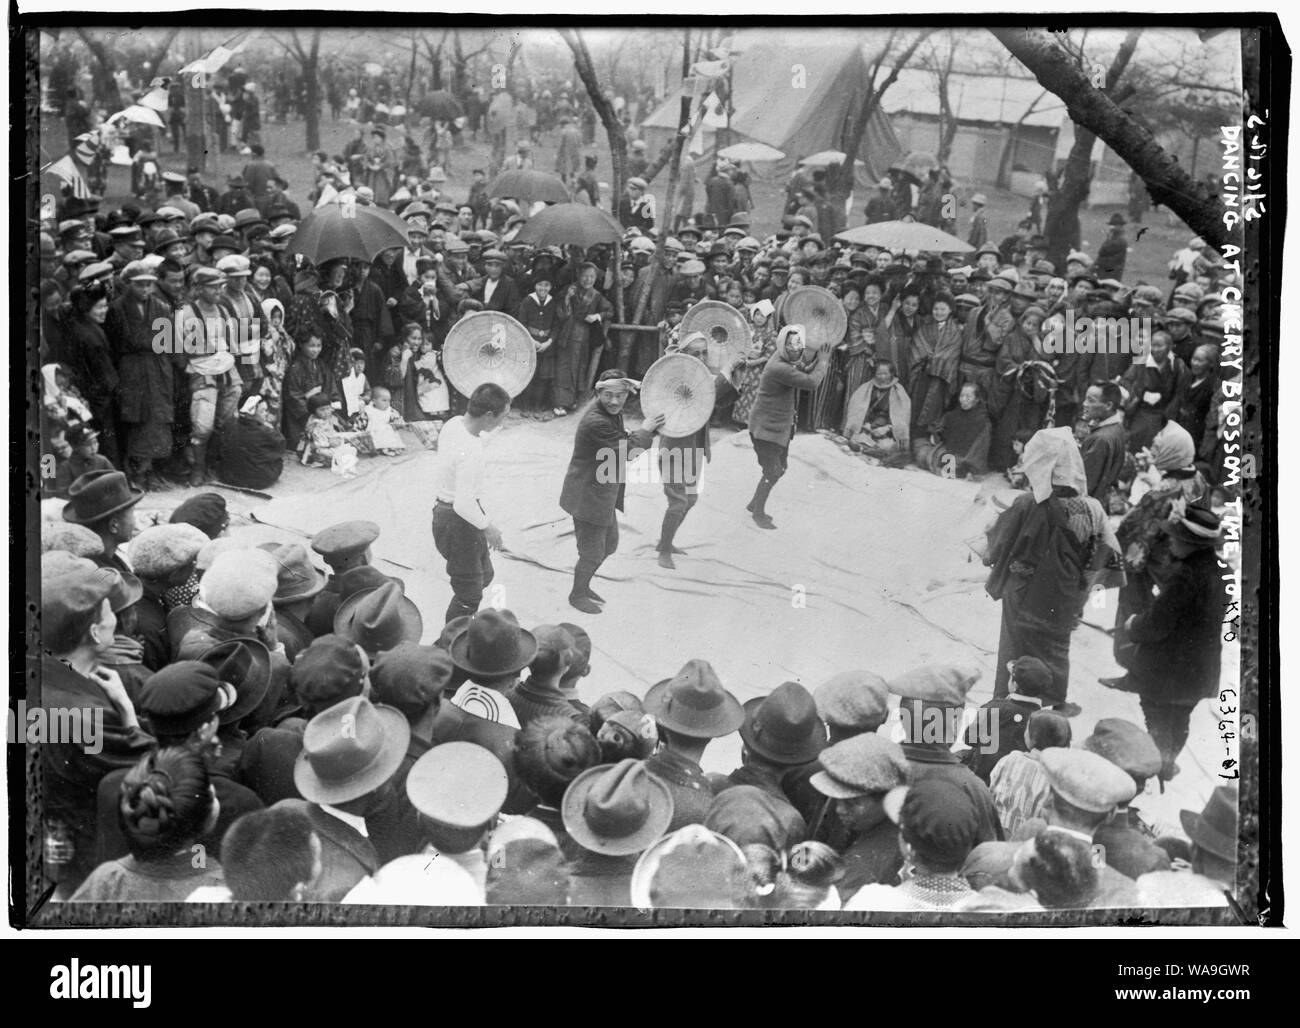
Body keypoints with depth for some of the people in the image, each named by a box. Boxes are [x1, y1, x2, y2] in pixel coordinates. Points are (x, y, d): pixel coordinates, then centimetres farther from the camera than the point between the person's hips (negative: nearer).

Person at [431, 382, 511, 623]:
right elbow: (464, 504, -32)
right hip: (458, 523, -10)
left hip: (445, 510, 10)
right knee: (469, 594, 3)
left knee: (484, 575, 26)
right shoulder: (471, 452, -32)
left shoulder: (454, 424, -3)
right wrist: (488, 526, -17)